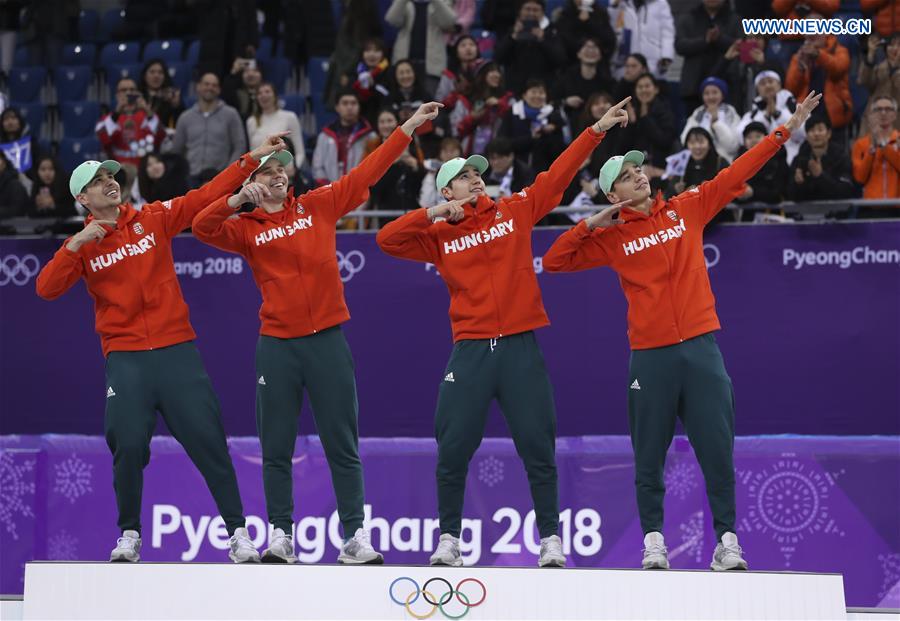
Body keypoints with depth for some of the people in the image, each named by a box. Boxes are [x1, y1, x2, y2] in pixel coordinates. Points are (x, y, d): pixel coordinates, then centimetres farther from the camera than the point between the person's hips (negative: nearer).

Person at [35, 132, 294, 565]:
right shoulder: (81, 245, 7)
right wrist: (77, 245, -14)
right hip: (125, 358, 0)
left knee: (208, 439, -4)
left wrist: (252, 159, -4)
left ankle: (238, 532, 0)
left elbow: (207, 196, 3)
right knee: (129, 447, -7)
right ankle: (129, 535, 11)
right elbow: (46, 289, -5)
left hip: (177, 350, 0)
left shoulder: (154, 219, 7)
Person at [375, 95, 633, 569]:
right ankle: (448, 539, 11)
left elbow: (558, 174, 7)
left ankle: (551, 540, 7)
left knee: (538, 447, 1)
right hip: (470, 348, 0)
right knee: (453, 449, -1)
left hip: (521, 346, 0)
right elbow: (387, 240, -1)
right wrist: (434, 214, -5)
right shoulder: (438, 236, 8)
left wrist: (597, 130, 2)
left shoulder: (516, 210, 9)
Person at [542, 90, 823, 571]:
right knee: (649, 457, 3)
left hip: (700, 347, 1)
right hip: (650, 355, -1)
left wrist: (786, 129, 5)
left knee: (717, 450, -2)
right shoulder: (611, 238, 6)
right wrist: (590, 224, -4)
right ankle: (653, 543, 12)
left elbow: (737, 172, 8)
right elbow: (553, 261, 5)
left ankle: (726, 542, 3)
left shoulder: (687, 208, 9)